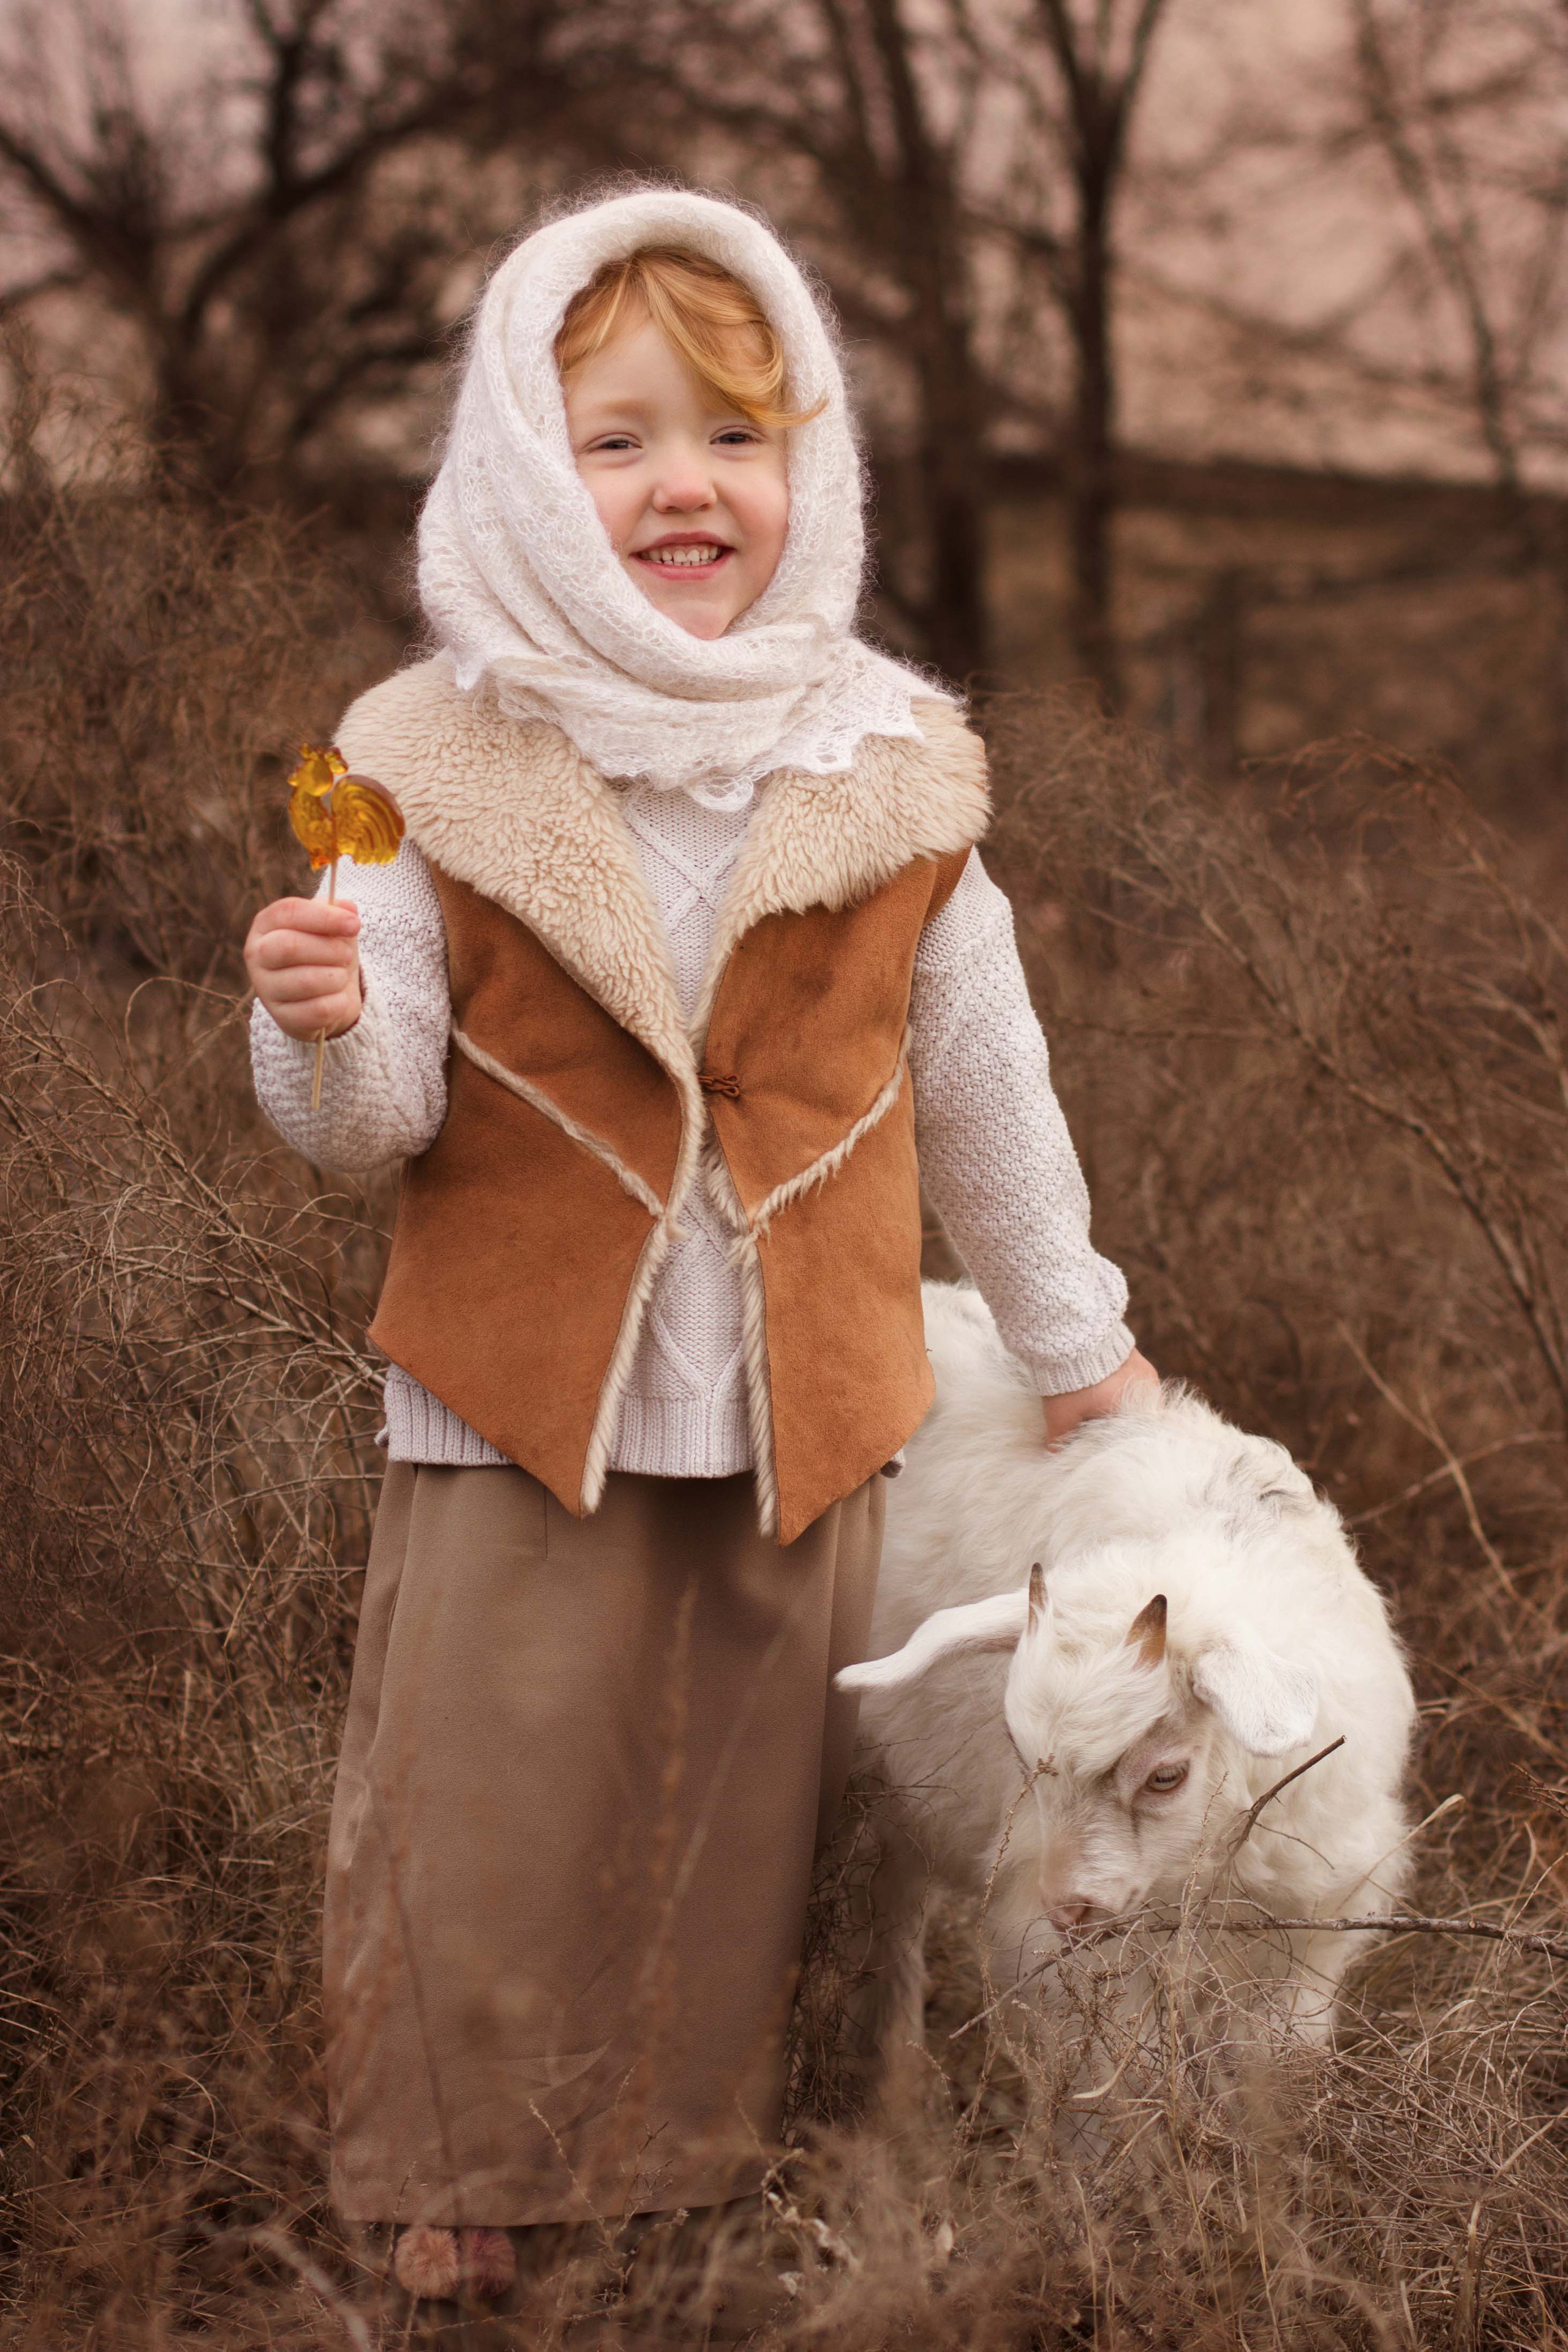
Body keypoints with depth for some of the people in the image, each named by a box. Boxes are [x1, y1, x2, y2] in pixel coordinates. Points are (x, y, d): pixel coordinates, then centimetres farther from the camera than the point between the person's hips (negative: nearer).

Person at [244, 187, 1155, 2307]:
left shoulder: (888, 775, -2)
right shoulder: (441, 774, -6)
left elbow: (983, 1084, 9)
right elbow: (377, 1124, -6)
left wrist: (1078, 1348, 16)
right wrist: (322, 1034, -29)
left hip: (800, 1412, 2)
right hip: (522, 1403, -1)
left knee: (738, 1816, 12)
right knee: (488, 1810, 4)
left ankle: (693, 2171, 30)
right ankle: (459, 2194, 23)